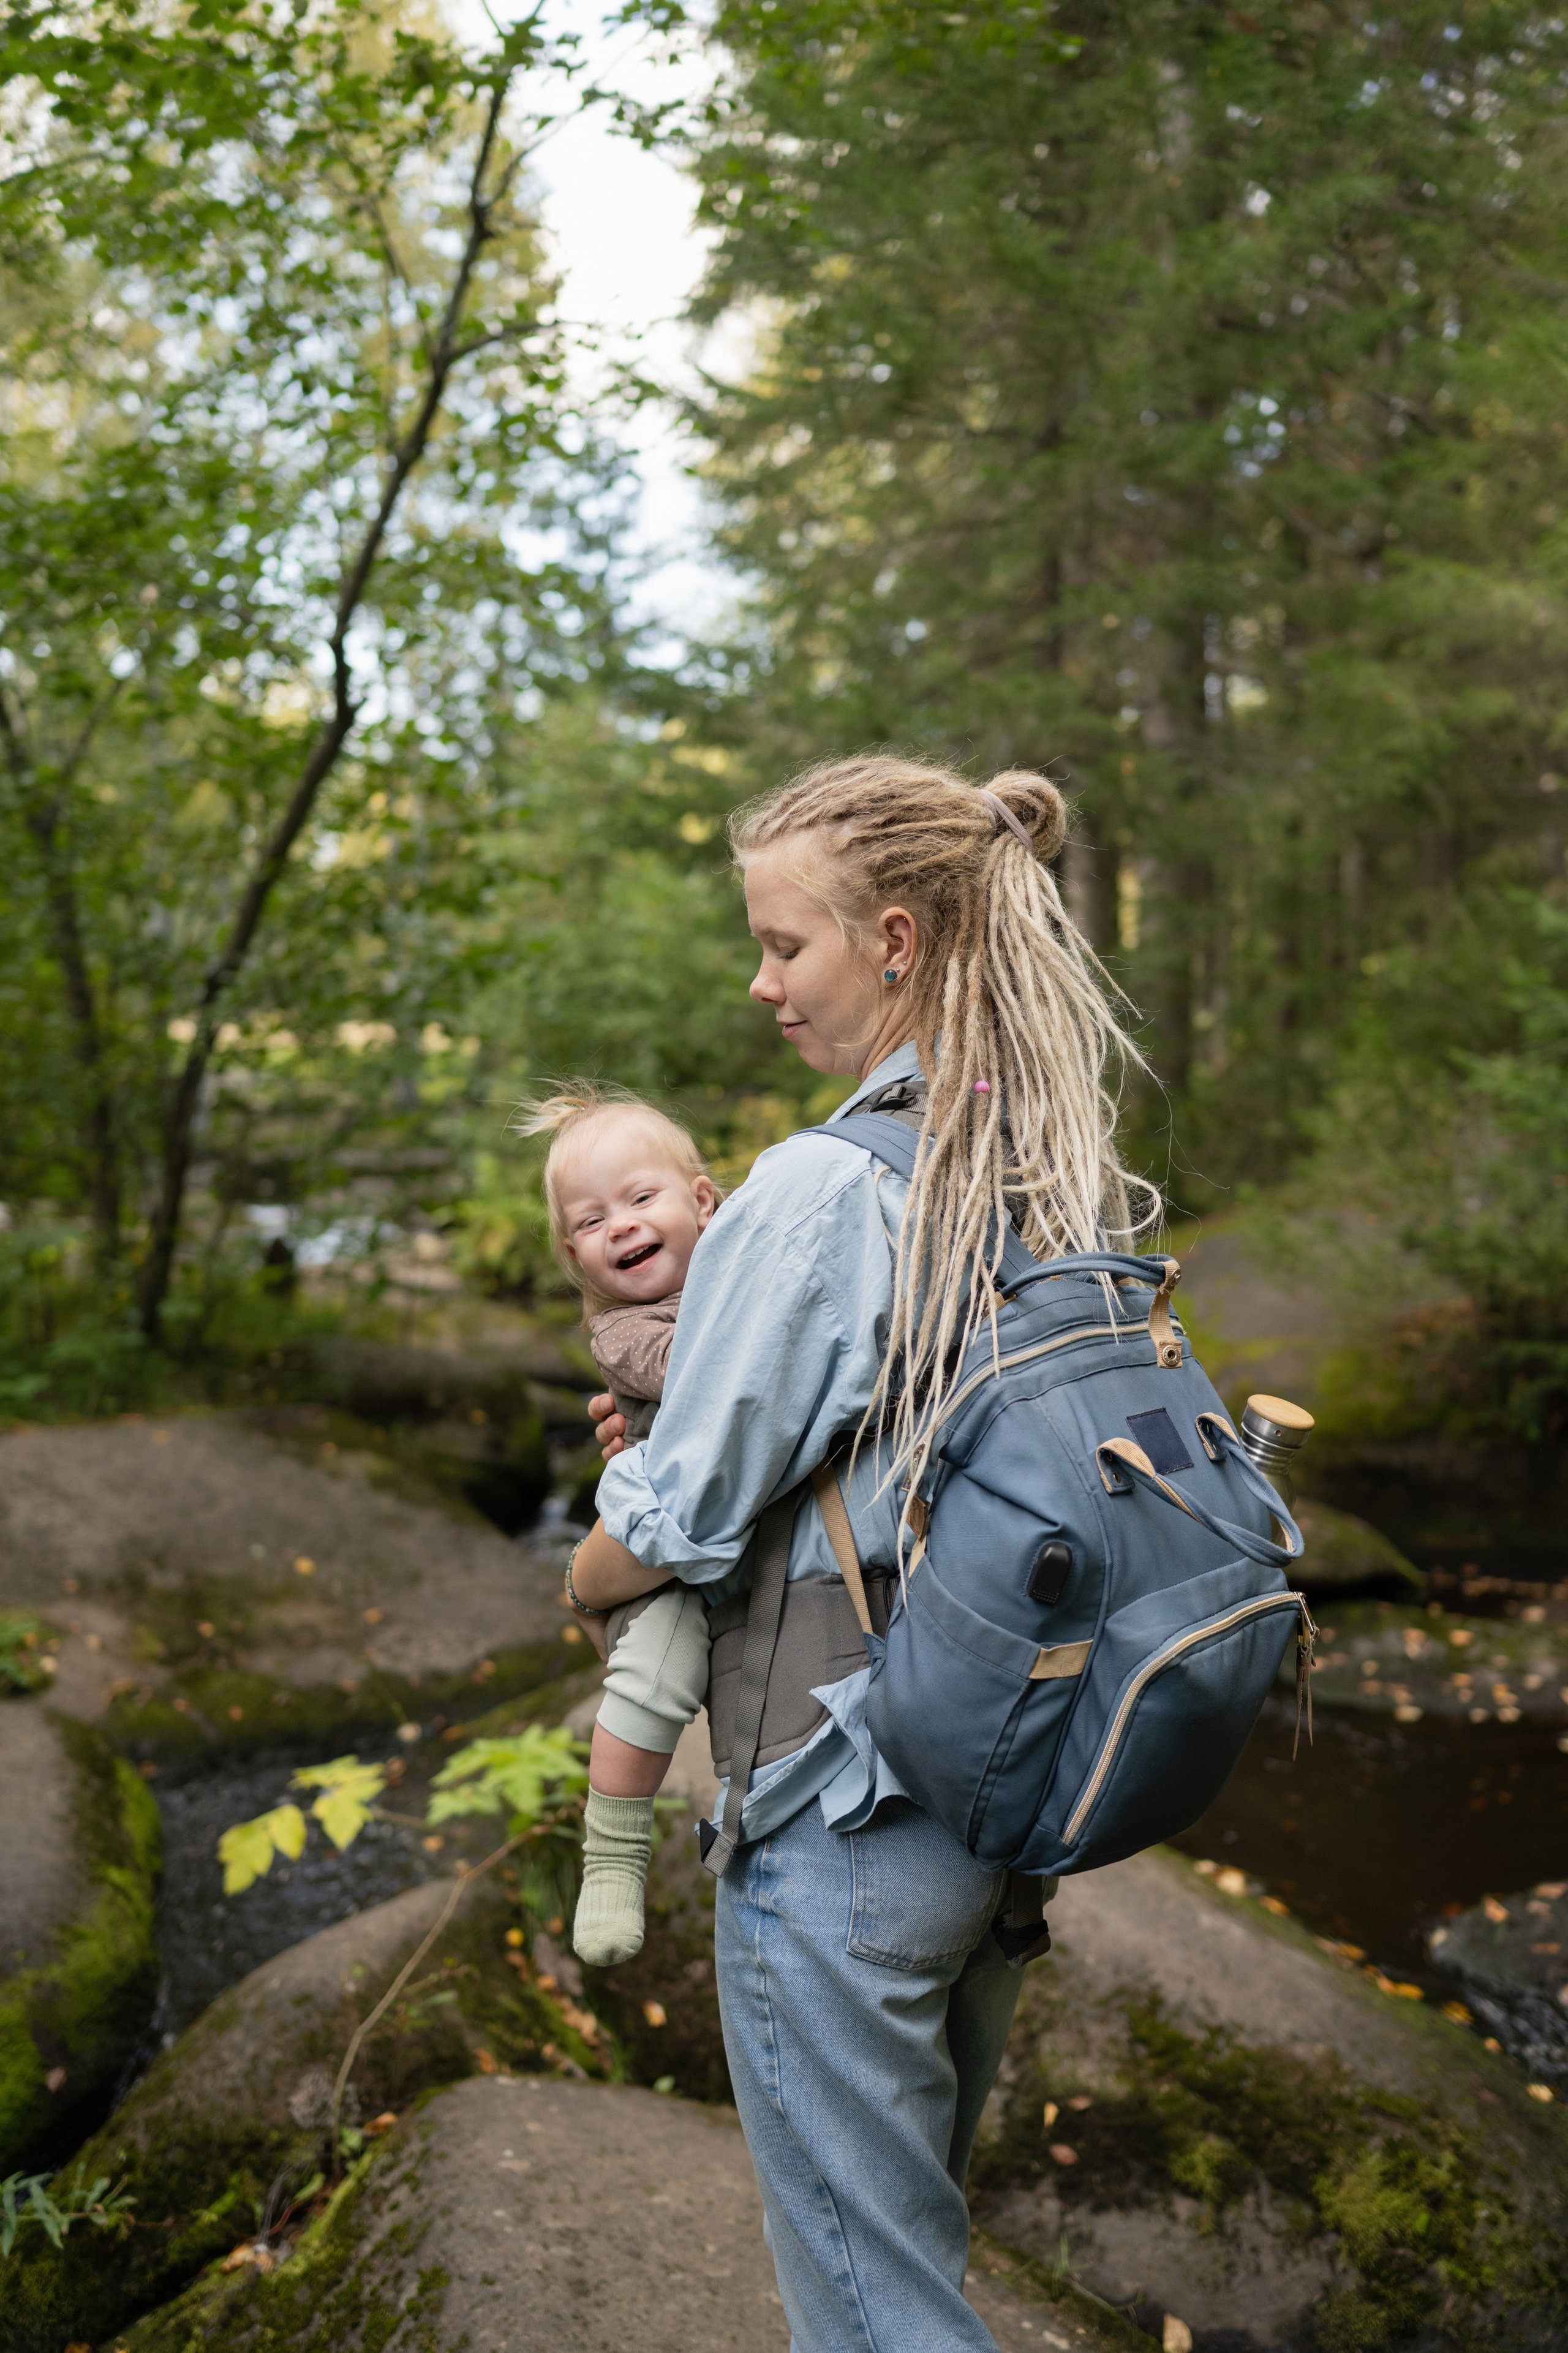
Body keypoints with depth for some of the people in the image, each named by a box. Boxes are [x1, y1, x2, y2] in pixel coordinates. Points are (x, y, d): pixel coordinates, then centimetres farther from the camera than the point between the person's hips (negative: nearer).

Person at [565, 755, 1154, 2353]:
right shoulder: (1073, 1184, 2)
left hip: (847, 1815, -8)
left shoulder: (821, 1190, -22)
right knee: (927, 2184, 28)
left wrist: (588, 1573, 6)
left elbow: (673, 1530, -17)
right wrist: (676, 1431, 12)